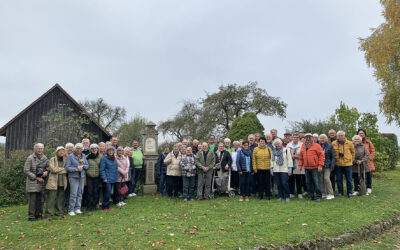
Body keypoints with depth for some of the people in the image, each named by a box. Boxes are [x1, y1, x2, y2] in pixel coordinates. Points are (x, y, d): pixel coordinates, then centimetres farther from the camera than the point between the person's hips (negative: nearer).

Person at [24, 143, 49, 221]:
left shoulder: (45, 158, 8)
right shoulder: (30, 158, -7)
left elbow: (48, 167, 18)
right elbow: (26, 170, -8)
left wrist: (46, 171, -6)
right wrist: (36, 178, -12)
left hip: (41, 182, 5)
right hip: (32, 182, -5)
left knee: (40, 199, 7)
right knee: (32, 199, -4)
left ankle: (38, 214, 18)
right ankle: (31, 216, 5)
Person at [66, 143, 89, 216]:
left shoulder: (84, 156, 11)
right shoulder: (70, 156, -3)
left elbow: (87, 165, 12)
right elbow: (68, 167, -9)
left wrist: (82, 166, -8)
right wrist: (76, 169, -18)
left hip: (82, 177, 5)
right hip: (73, 177, -5)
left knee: (80, 193, 7)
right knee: (73, 193, -9)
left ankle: (77, 208, 16)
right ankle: (71, 210, -1)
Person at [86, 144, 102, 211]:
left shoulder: (100, 157, 4)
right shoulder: (87, 157, 0)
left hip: (97, 177, 1)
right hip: (89, 177, -1)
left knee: (96, 192, 4)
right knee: (90, 192, 0)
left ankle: (94, 205, 16)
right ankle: (89, 206, 12)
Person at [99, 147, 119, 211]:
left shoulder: (114, 159, 11)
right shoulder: (104, 159, -10)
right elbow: (102, 169, -12)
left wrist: (116, 177, 10)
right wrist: (104, 178, -16)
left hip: (113, 179, 7)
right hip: (107, 179, -6)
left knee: (109, 193, 12)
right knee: (107, 192, -9)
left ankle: (107, 206, 22)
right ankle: (105, 207, 3)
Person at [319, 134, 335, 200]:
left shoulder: (330, 146, -1)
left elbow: (333, 157, -1)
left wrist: (332, 166, -8)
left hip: (327, 165, -4)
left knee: (326, 178, -12)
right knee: (321, 179, 5)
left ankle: (330, 194, -2)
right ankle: (323, 193, 15)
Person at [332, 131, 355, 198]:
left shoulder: (349, 143, -1)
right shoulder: (333, 144, -2)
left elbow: (353, 153, 11)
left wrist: (351, 160, 8)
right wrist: (334, 160, 5)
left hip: (348, 164, 0)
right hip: (338, 164, 1)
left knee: (349, 179, 6)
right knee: (339, 179, 7)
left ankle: (350, 192, 18)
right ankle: (340, 192, 19)